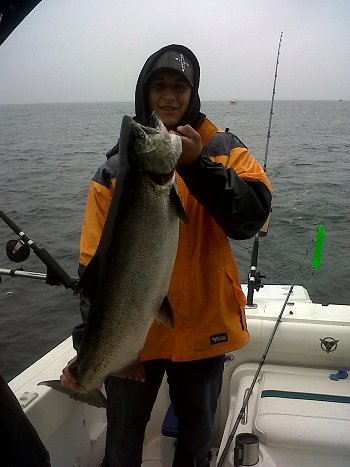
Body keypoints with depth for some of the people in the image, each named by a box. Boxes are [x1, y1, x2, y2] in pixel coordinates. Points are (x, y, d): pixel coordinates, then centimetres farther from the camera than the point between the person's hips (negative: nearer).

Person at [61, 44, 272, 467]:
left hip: (203, 328, 1)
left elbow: (252, 217, -17)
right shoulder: (116, 167, -3)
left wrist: (198, 163, -28)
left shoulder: (223, 149, -2)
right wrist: (86, 345, -10)